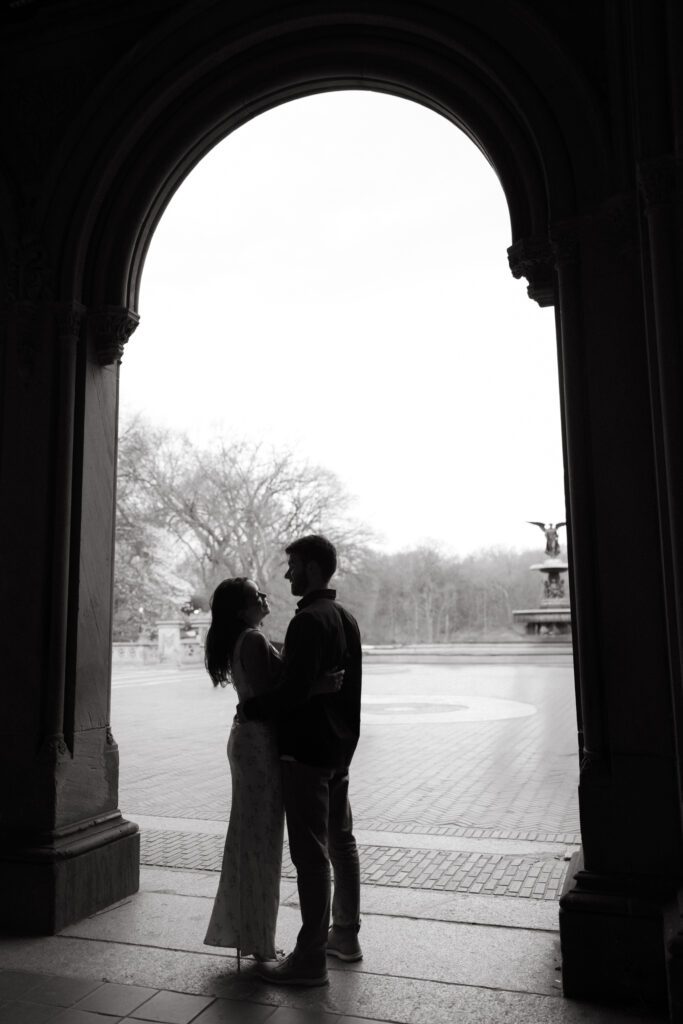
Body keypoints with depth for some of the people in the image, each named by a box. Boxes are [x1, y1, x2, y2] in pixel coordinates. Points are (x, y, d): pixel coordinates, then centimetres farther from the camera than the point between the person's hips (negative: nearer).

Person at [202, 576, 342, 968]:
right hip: (259, 742, -10)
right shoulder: (253, 640, -17)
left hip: (251, 740, 10)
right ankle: (256, 940, 13)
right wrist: (318, 687, -28)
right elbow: (266, 696, -23)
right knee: (259, 838, 0)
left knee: (253, 838, 17)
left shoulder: (245, 641, 14)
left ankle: (249, 933, 29)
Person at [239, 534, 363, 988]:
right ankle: (345, 934, 32)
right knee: (340, 840, 18)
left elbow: (295, 689, -26)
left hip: (306, 750, -10)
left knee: (311, 852, -2)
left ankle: (311, 958, 7)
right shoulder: (346, 617, 11)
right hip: (340, 746, 10)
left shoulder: (309, 621, -19)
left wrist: (250, 709, -12)